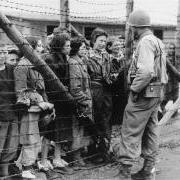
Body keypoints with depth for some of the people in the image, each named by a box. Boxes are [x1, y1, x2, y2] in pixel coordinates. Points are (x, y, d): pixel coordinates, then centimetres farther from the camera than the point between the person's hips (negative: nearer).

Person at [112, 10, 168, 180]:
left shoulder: (145, 42, -15)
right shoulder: (157, 41, 16)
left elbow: (146, 71, -26)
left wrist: (134, 89, -18)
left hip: (144, 93, -10)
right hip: (156, 93, 10)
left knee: (130, 132, -7)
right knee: (150, 131, 14)